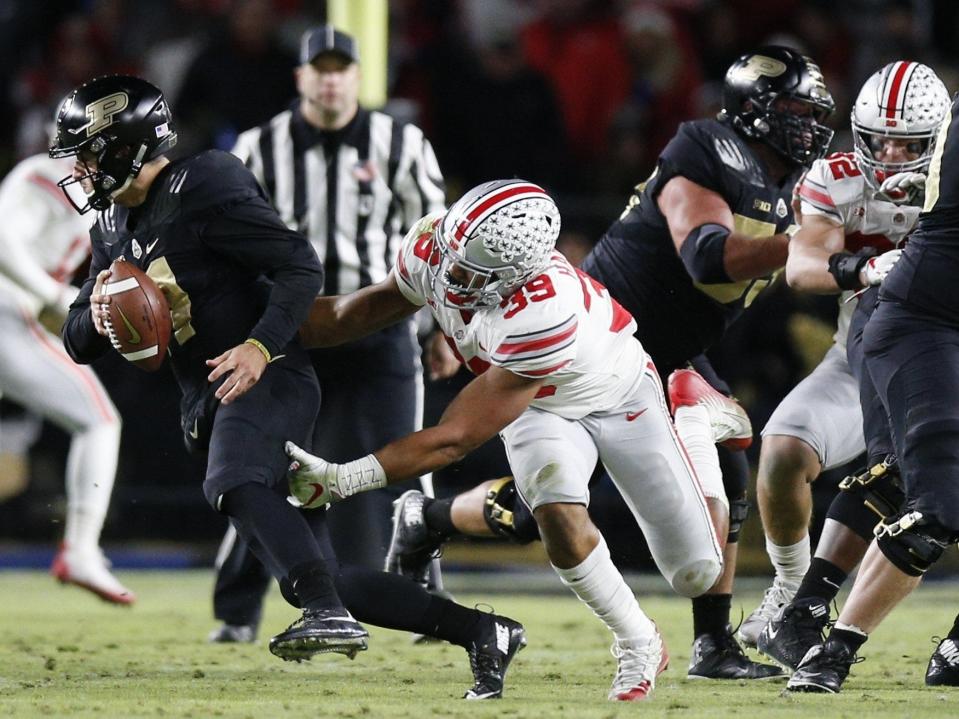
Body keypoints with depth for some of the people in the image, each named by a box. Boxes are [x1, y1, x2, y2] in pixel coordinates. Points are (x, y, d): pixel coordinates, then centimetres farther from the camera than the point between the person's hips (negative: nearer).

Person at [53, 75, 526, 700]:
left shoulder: (204, 190, -11)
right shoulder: (114, 228, 15)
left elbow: (301, 268, -15)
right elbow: (79, 344, 16)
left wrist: (261, 346, -29)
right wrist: (98, 316, -7)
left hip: (267, 381, -8)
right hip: (210, 407, 8)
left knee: (234, 484, -38)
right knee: (314, 577, 2)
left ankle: (329, 614, -48)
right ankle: (481, 632, 6)